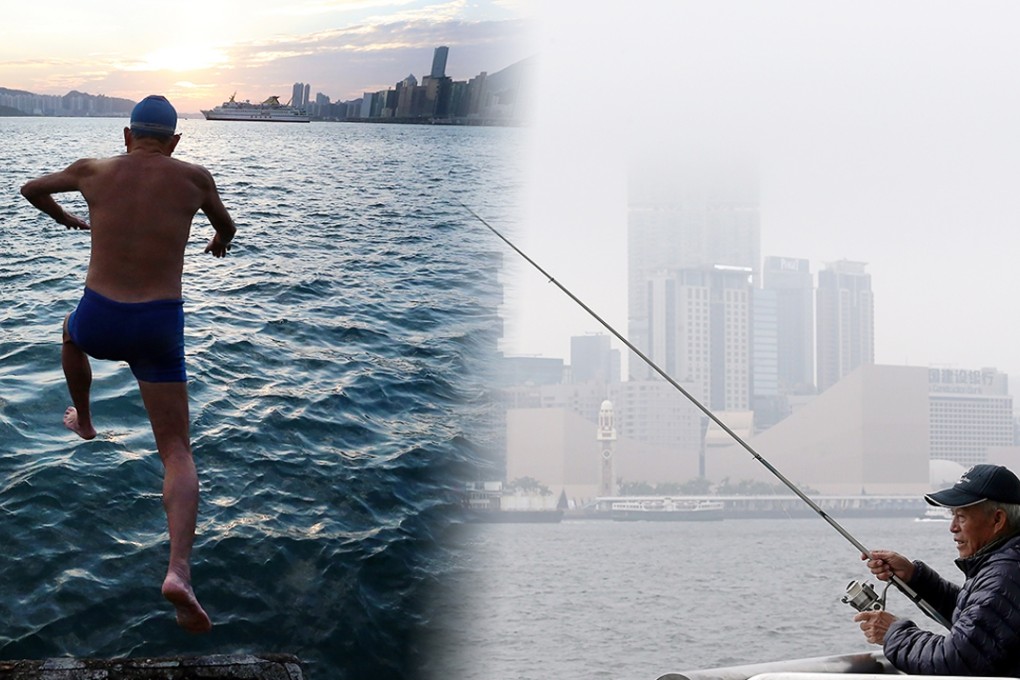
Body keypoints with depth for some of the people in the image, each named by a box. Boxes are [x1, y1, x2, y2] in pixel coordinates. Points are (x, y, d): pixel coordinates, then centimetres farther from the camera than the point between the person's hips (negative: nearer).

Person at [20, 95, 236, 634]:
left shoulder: (93, 171, 6)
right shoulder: (194, 178, 4)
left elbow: (30, 190, 26)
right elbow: (226, 226, 26)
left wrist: (63, 216, 48)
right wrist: (220, 240, 51)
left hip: (99, 322, 1)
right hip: (160, 327, -1)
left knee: (71, 333, 39)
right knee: (177, 452, 0)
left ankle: (83, 423, 59)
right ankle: (179, 569, -20)